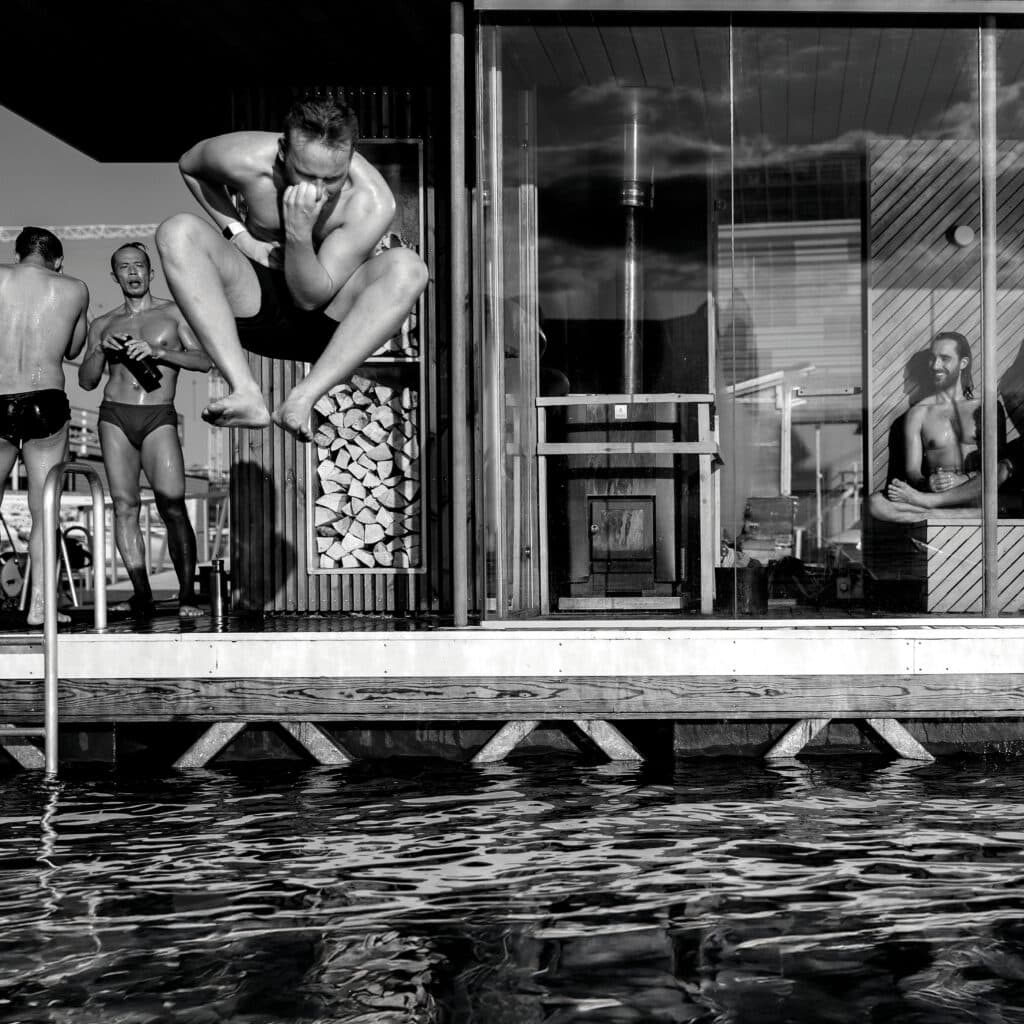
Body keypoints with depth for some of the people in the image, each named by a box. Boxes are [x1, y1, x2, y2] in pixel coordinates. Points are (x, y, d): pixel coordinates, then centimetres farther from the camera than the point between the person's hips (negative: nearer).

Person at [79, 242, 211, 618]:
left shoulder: (174, 313, 10)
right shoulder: (103, 325, 16)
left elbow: (204, 361, 0)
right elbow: (86, 381, 13)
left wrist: (157, 351, -12)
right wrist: (101, 350, -6)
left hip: (159, 418, -3)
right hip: (115, 417, 3)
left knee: (173, 505, -14)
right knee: (124, 504, -6)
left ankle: (187, 595, -10)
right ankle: (142, 594, -4)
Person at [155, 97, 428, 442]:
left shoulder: (371, 202, -24)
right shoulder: (245, 160, -19)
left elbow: (311, 297, -22)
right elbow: (188, 165, 6)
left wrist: (299, 234, -39)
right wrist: (237, 234, -5)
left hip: (325, 325, -2)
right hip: (255, 307, 2)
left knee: (407, 268, -30)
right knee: (178, 232, -25)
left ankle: (302, 399, -37)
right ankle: (246, 394, -37)